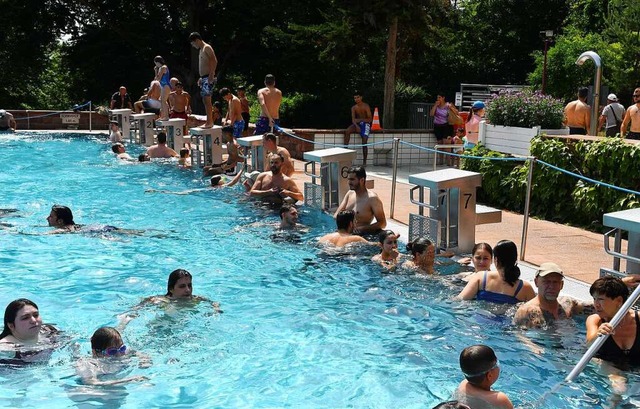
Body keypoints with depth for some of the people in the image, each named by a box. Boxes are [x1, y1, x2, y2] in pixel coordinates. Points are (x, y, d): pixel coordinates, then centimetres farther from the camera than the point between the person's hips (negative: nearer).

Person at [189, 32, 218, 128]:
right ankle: (209, 121, 13)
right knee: (205, 100, 10)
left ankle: (209, 122, -13)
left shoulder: (207, 48, -9)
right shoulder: (201, 50, 20)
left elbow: (214, 61, -19)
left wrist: (211, 75, -25)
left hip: (209, 78, -10)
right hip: (204, 78, 10)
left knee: (207, 99, -12)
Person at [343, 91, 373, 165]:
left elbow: (370, 119, -9)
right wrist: (356, 126, -23)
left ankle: (364, 162, -14)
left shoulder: (366, 106, -5)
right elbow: (353, 120, -3)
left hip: (365, 124, -4)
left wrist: (360, 120, -19)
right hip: (357, 124, 4)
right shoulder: (354, 108, 6)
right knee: (347, 131, -27)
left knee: (364, 142, -18)